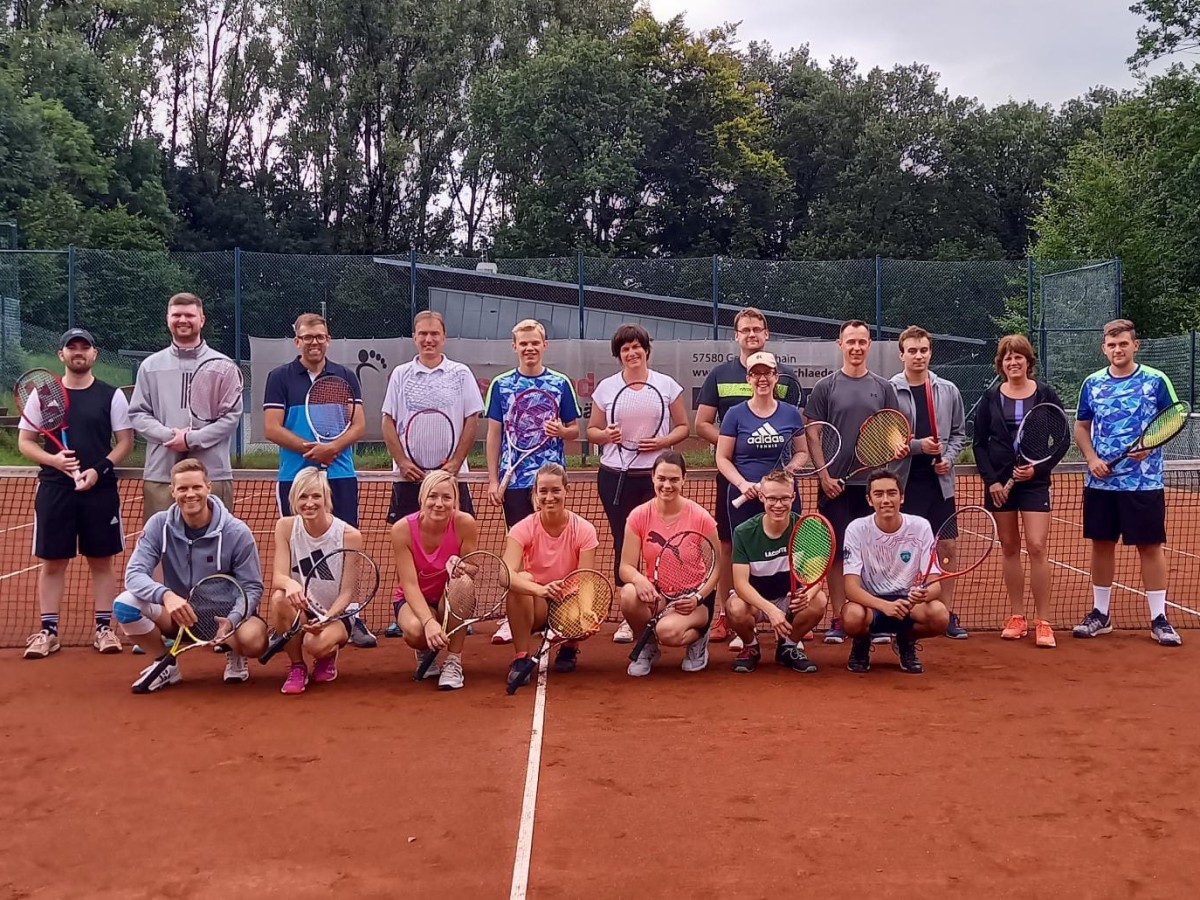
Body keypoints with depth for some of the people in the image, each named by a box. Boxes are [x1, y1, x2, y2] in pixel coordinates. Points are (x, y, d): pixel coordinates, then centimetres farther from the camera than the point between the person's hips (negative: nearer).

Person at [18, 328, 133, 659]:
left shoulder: (111, 395, 4)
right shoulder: (42, 394, 6)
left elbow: (125, 441, 2)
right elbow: (24, 442, 7)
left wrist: (99, 469, -13)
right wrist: (53, 459, -12)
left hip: (100, 490, -1)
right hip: (54, 489, 1)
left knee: (102, 560, 5)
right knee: (52, 561, 4)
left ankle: (104, 628, 12)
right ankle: (48, 631, 12)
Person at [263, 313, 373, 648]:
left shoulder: (346, 377, 10)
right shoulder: (280, 378, 5)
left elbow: (358, 425, 3)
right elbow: (272, 429, -2)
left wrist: (333, 447, -16)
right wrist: (313, 448, -13)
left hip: (341, 476, 1)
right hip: (294, 477, -1)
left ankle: (352, 618, 5)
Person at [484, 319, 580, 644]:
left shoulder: (560, 383, 5)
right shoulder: (501, 385, 7)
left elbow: (575, 429, 10)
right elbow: (494, 434, 8)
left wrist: (562, 430, -14)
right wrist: (493, 479, 2)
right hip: (514, 480, 1)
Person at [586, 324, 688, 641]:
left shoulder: (667, 385, 5)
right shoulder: (605, 388, 8)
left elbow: (683, 427, 7)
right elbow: (592, 431, 13)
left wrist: (662, 441, -12)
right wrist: (606, 435, -9)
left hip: (656, 476, -1)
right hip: (615, 476, 1)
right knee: (623, 544, 4)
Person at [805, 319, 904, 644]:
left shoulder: (883, 387, 9)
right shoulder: (825, 387, 4)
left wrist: (898, 447, -11)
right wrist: (824, 476, -7)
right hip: (836, 484, -1)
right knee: (837, 551, 2)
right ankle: (838, 620, 9)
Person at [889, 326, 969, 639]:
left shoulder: (948, 390, 7)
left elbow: (959, 434, 13)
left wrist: (948, 458, -3)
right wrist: (916, 445, -17)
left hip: (940, 481, 3)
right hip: (904, 481, -3)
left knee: (946, 546, 6)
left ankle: (948, 613, 16)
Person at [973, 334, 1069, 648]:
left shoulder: (1045, 395, 0)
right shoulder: (990, 398, 4)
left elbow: (1061, 440, 2)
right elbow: (980, 443, 5)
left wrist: (1038, 469, -11)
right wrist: (991, 479, -6)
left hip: (1034, 481, -2)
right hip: (999, 483, 2)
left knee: (1037, 546, -9)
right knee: (1009, 548, 6)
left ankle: (1043, 622, -3)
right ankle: (1017, 618, 15)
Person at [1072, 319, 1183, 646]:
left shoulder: (1156, 381, -2)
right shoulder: (1092, 383, 6)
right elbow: (1081, 427, 12)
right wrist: (1091, 458, -4)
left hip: (1143, 481, -3)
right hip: (1100, 482, 3)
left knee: (1150, 545, 1)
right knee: (1101, 544, 9)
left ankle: (1159, 619, 10)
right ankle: (1100, 614, 20)